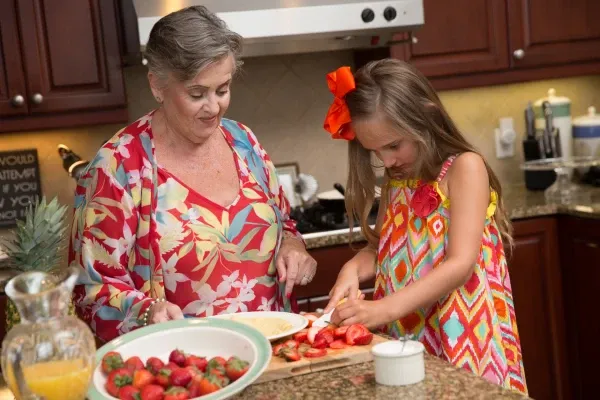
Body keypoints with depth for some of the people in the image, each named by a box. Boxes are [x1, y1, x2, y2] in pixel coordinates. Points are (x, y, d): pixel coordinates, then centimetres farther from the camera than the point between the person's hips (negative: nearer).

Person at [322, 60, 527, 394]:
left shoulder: (465, 168, -14)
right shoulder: (397, 179, 8)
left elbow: (460, 265, -23)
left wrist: (386, 308, -31)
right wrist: (352, 270, -10)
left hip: (461, 339, -6)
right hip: (404, 337, 6)